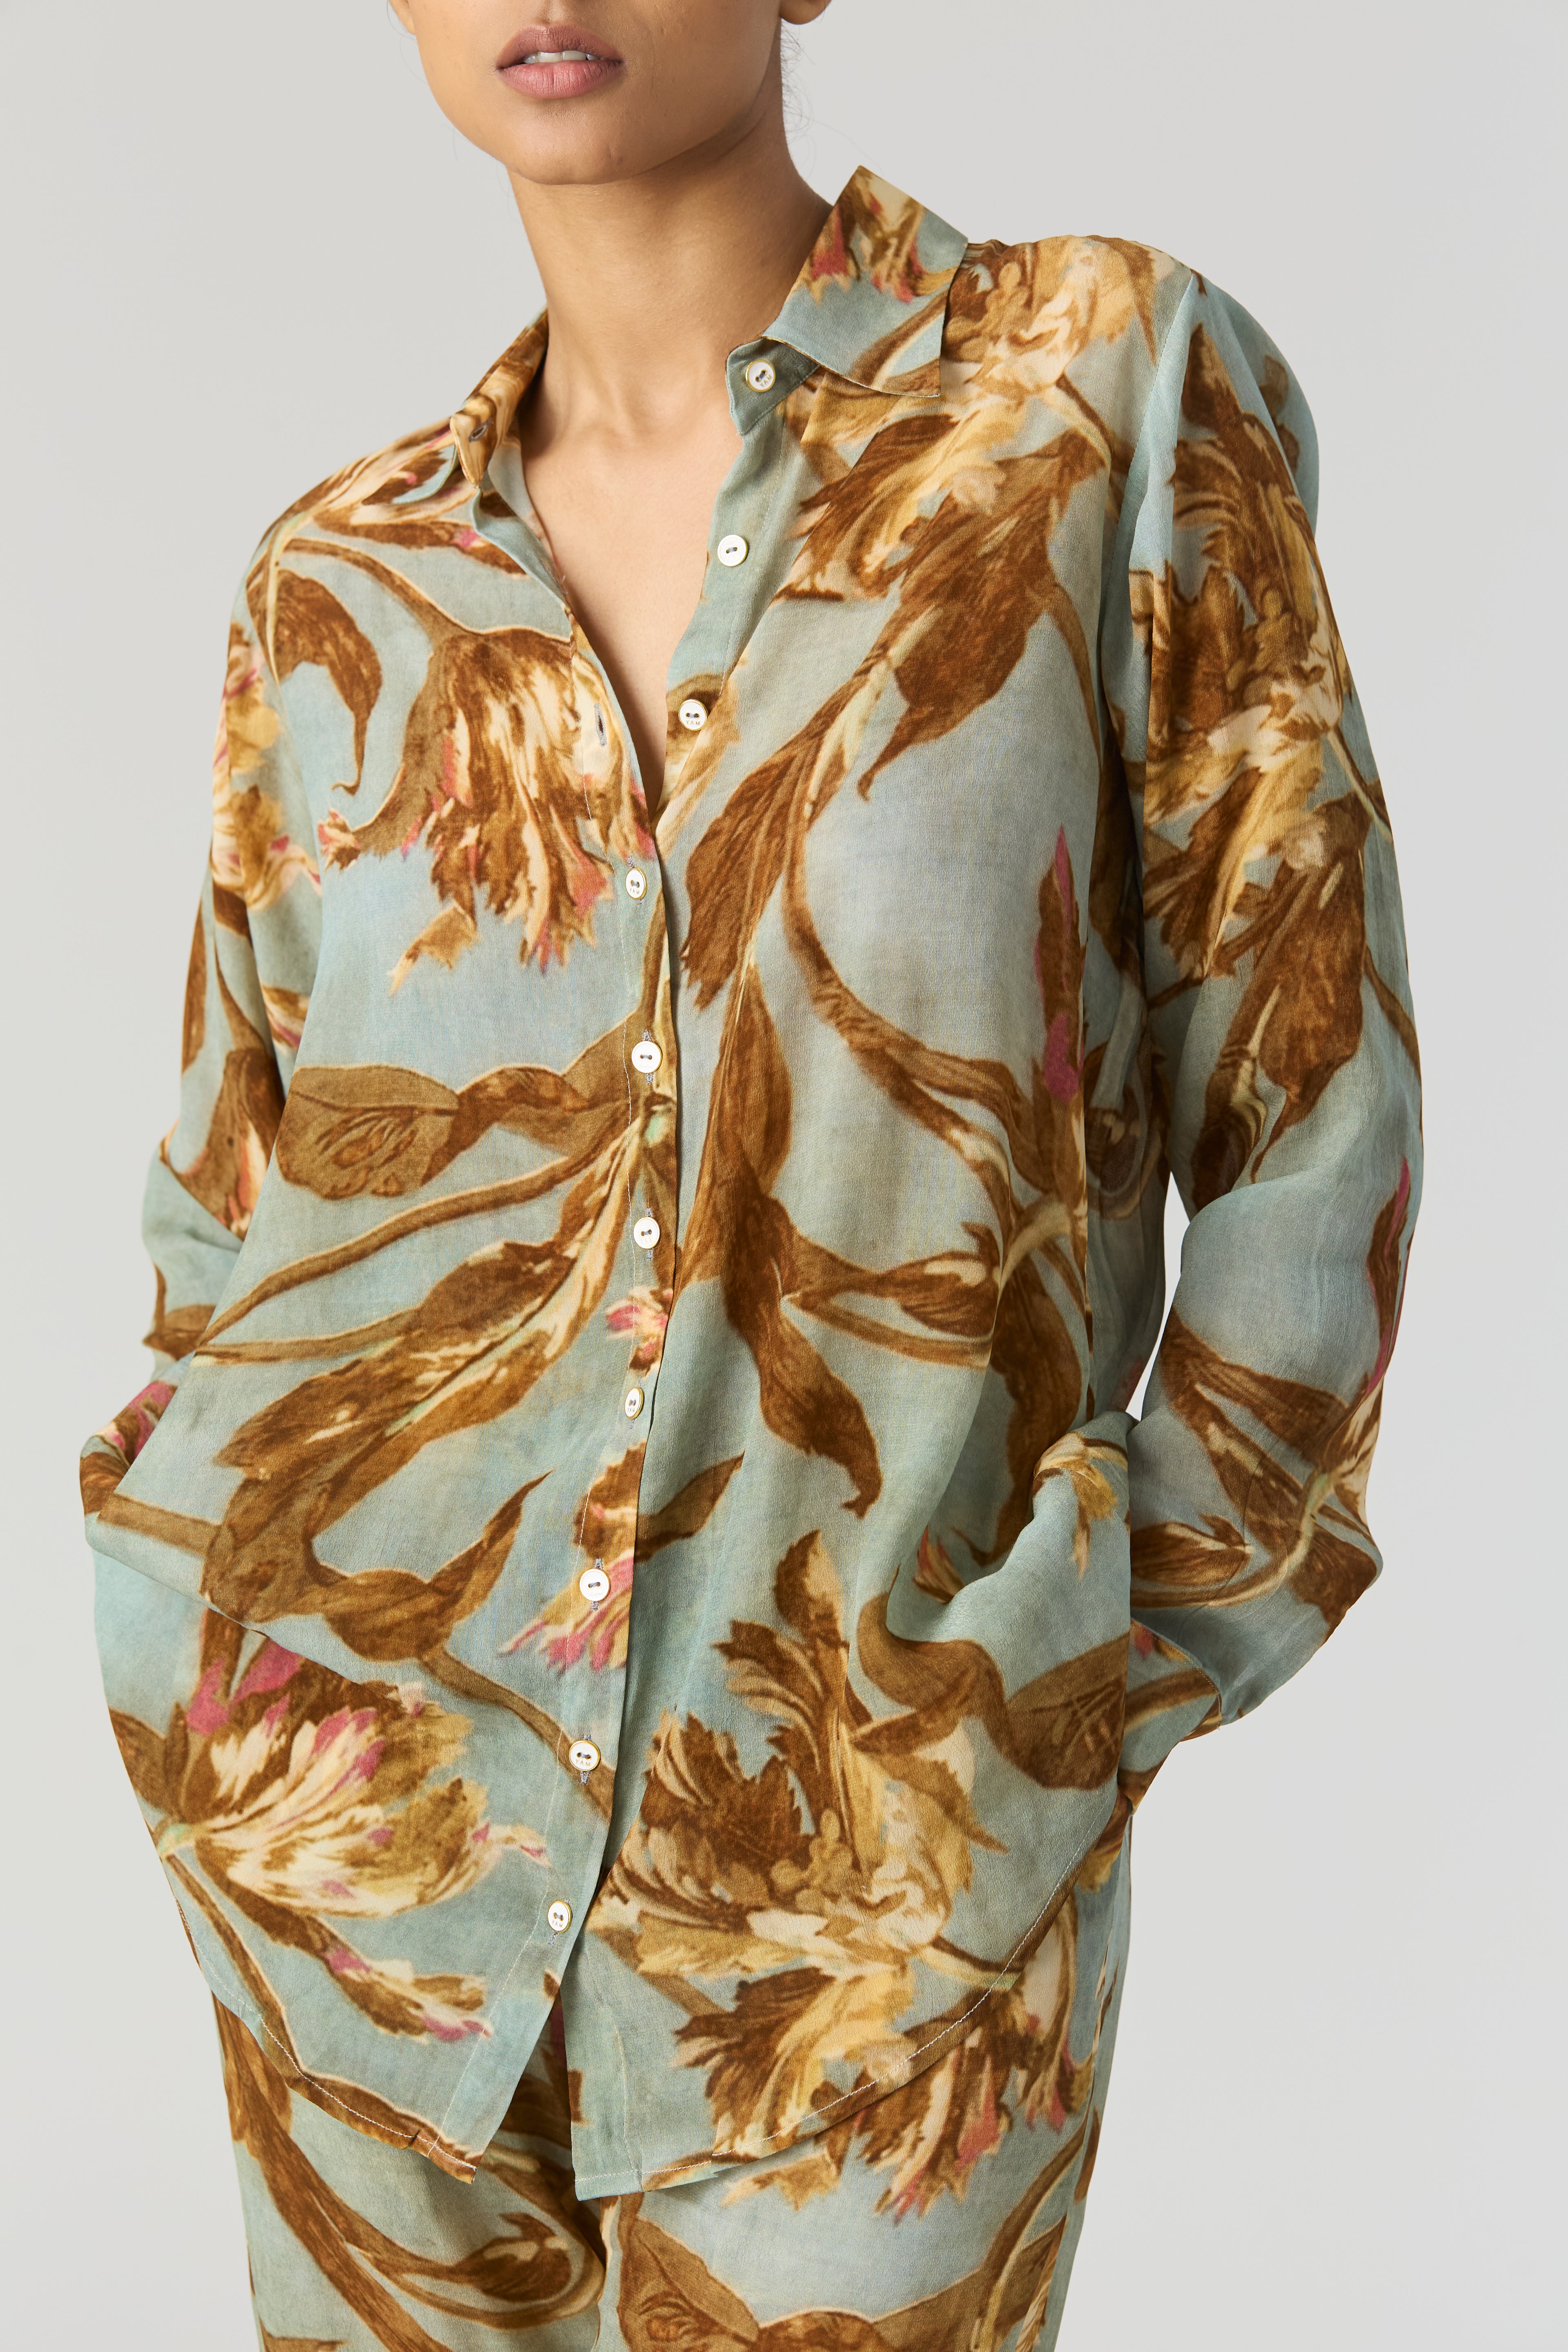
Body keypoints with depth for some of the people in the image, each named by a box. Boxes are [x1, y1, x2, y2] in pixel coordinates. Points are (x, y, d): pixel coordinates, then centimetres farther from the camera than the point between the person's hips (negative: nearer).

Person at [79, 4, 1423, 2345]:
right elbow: (233, 1186, 11)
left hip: (887, 1871, -3)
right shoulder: (338, 587, 3)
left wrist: (1121, 1667, -3)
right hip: (380, 1791, 3)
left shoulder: (1125, 393, -7)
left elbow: (1306, 1117, -5)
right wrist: (240, 1731, 3)